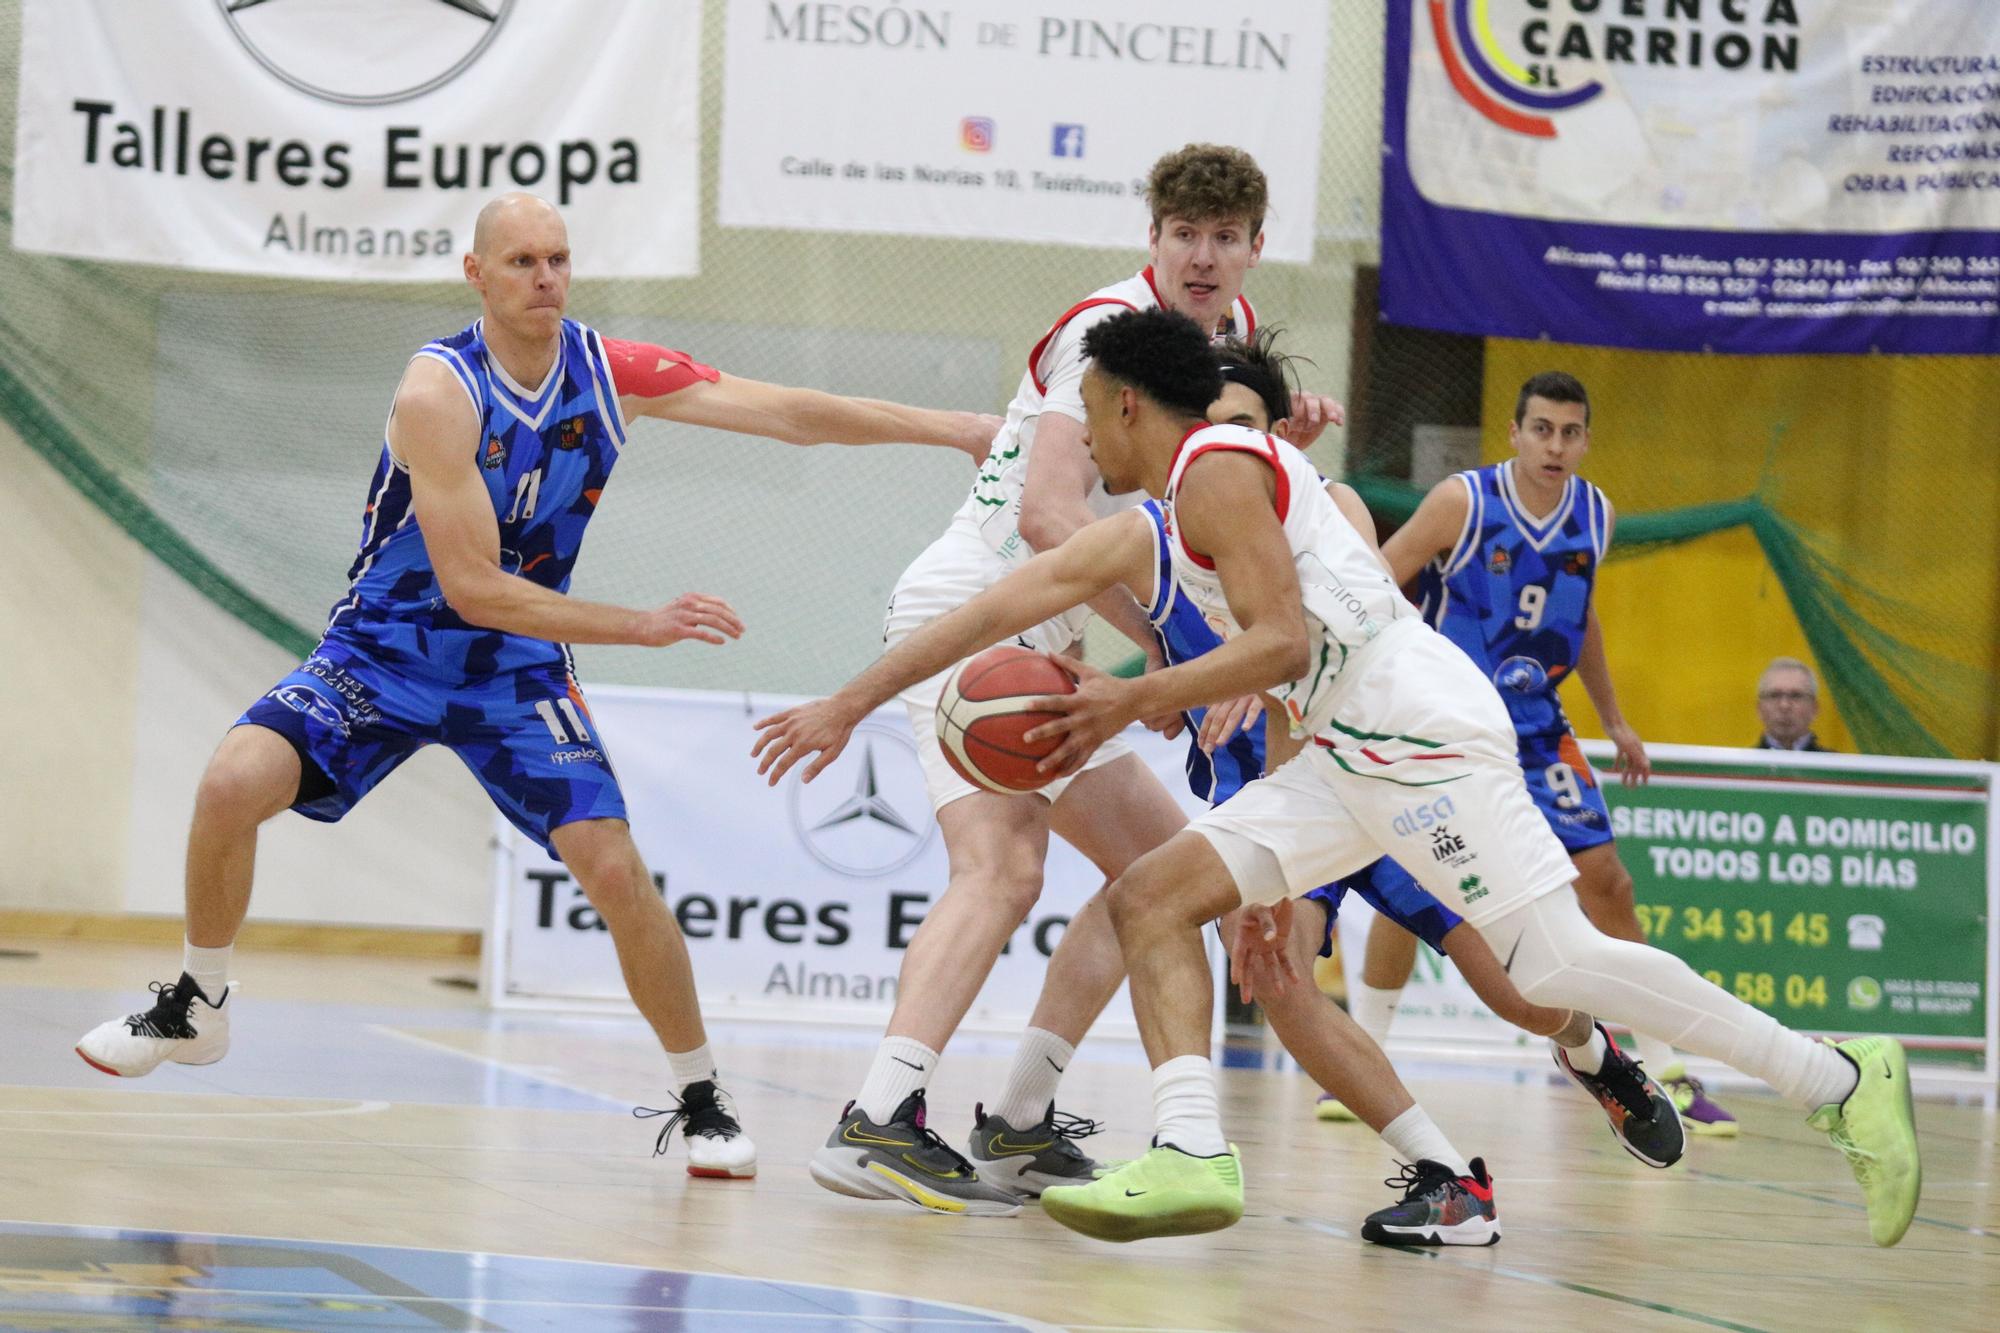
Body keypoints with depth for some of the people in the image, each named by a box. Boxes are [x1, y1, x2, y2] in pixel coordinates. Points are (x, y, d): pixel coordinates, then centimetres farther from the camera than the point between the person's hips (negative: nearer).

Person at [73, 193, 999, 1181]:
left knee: (616, 873, -13)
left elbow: (791, 414, -3)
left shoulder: (609, 372, -9)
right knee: (233, 784, -25)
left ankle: (701, 1101, 5)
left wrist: (951, 428, -9)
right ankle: (195, 1008, 0)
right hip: (385, 650, -3)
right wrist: (644, 627, -28)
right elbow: (471, 586, -26)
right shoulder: (440, 390, -24)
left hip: (517, 673, 3)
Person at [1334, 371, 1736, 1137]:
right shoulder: (1462, 502, -14)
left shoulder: (1595, 518, 0)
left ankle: (1664, 1074, 3)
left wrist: (1615, 721, 22)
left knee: (1606, 881, -4)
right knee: (1408, 883, -13)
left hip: (1535, 730, 4)